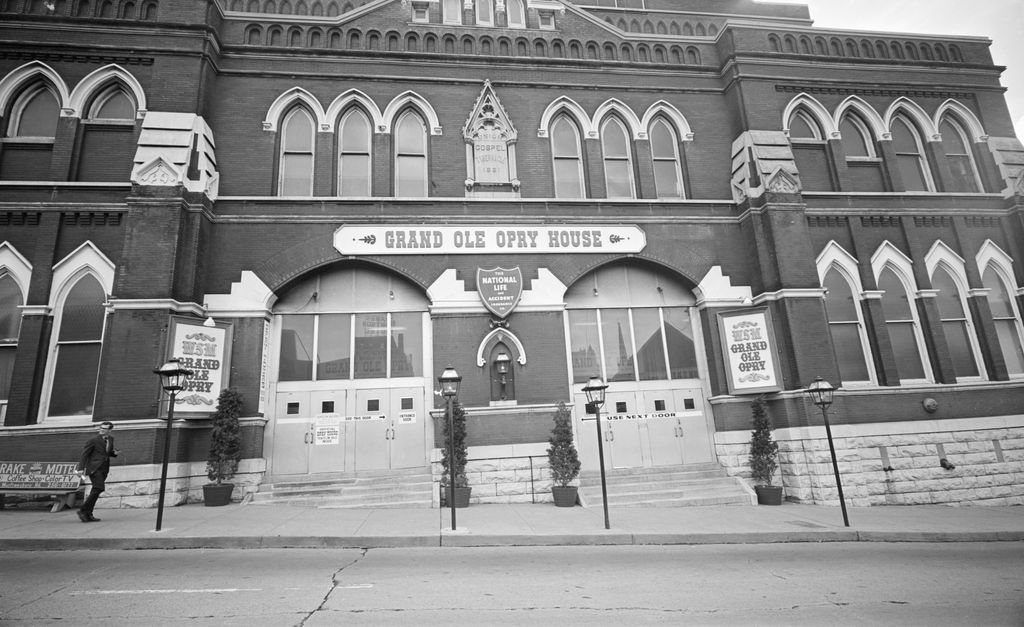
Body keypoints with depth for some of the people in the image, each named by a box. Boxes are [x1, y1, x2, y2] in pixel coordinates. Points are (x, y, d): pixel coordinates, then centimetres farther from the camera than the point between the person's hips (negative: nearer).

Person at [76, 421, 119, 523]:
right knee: (99, 488, -19)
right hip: (94, 468, -7)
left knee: (95, 491, 8)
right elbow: (84, 454, -7)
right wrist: (81, 468, -13)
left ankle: (88, 514, 13)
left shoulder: (110, 439, 13)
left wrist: (114, 452, 1)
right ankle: (82, 510, -7)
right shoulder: (93, 440, -8)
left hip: (104, 469, 7)